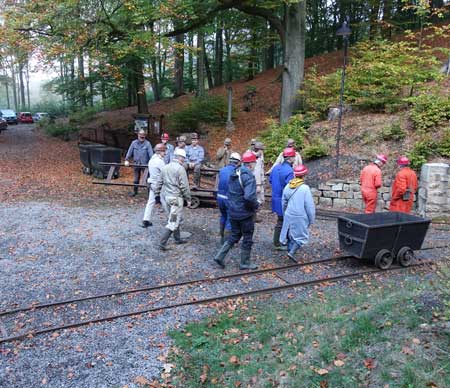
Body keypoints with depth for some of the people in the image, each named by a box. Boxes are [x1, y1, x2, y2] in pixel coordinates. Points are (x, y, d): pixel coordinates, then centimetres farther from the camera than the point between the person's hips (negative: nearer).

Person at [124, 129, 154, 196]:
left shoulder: (147, 143, -6)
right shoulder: (134, 143, 2)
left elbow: (151, 153, -12)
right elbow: (130, 152, 5)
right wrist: (127, 160, -1)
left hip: (145, 164, -3)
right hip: (136, 164, 3)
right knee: (136, 179, 15)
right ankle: (135, 191, 29)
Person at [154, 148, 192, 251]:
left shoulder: (165, 167, 8)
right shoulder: (180, 169, -13)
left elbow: (159, 182, 13)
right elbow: (184, 186, -13)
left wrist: (156, 193, 21)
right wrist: (188, 199, -5)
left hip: (165, 196, 8)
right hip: (175, 198, -8)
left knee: (175, 219, 21)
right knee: (173, 222, -3)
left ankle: (177, 239, 31)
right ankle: (162, 243, -6)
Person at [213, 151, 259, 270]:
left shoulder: (234, 174, 6)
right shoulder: (248, 177, -21)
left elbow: (229, 193, 15)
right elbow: (249, 196, -33)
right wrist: (256, 205, -15)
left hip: (233, 212, 7)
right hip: (245, 213, -7)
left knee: (234, 236, 21)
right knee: (247, 239, 10)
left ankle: (220, 256, 13)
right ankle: (245, 263, 21)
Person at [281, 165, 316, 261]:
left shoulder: (287, 186, 2)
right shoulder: (305, 188, -16)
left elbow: (284, 202, 13)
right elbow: (309, 206, -13)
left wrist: (285, 214, 27)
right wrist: (311, 219, -2)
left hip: (289, 216, 6)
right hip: (300, 217, -6)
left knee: (290, 234, 19)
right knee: (301, 236, 7)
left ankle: (290, 251, 26)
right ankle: (292, 252, -5)